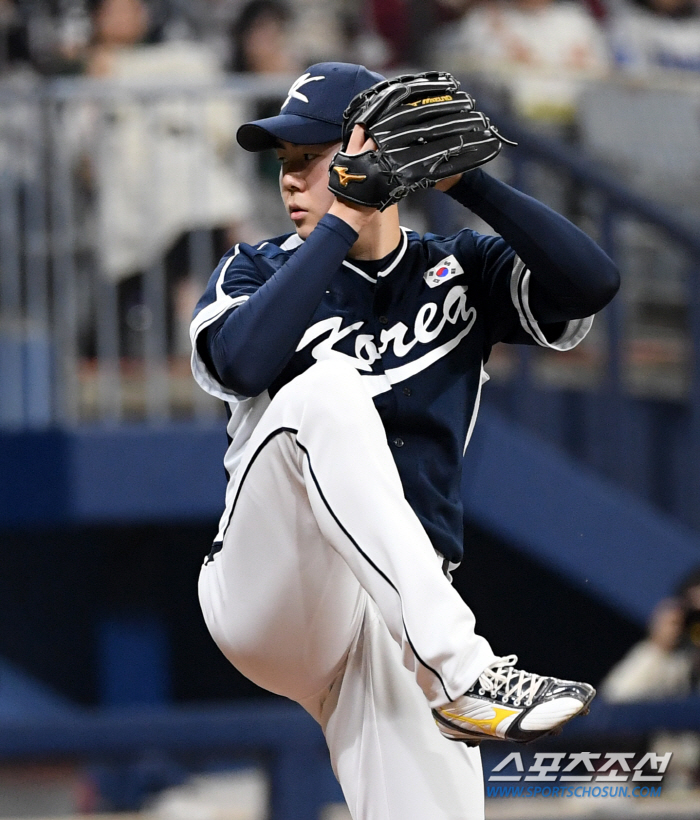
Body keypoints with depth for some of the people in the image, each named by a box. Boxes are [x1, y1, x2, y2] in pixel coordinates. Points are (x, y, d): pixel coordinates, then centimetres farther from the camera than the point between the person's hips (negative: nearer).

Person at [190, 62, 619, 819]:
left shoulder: (458, 273, 13)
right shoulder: (255, 273, 10)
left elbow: (591, 282, -4)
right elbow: (244, 362, -14)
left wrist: (464, 182, -7)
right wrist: (344, 221, -12)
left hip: (402, 620, 2)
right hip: (269, 596, -2)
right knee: (327, 386, -30)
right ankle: (461, 672, -38)